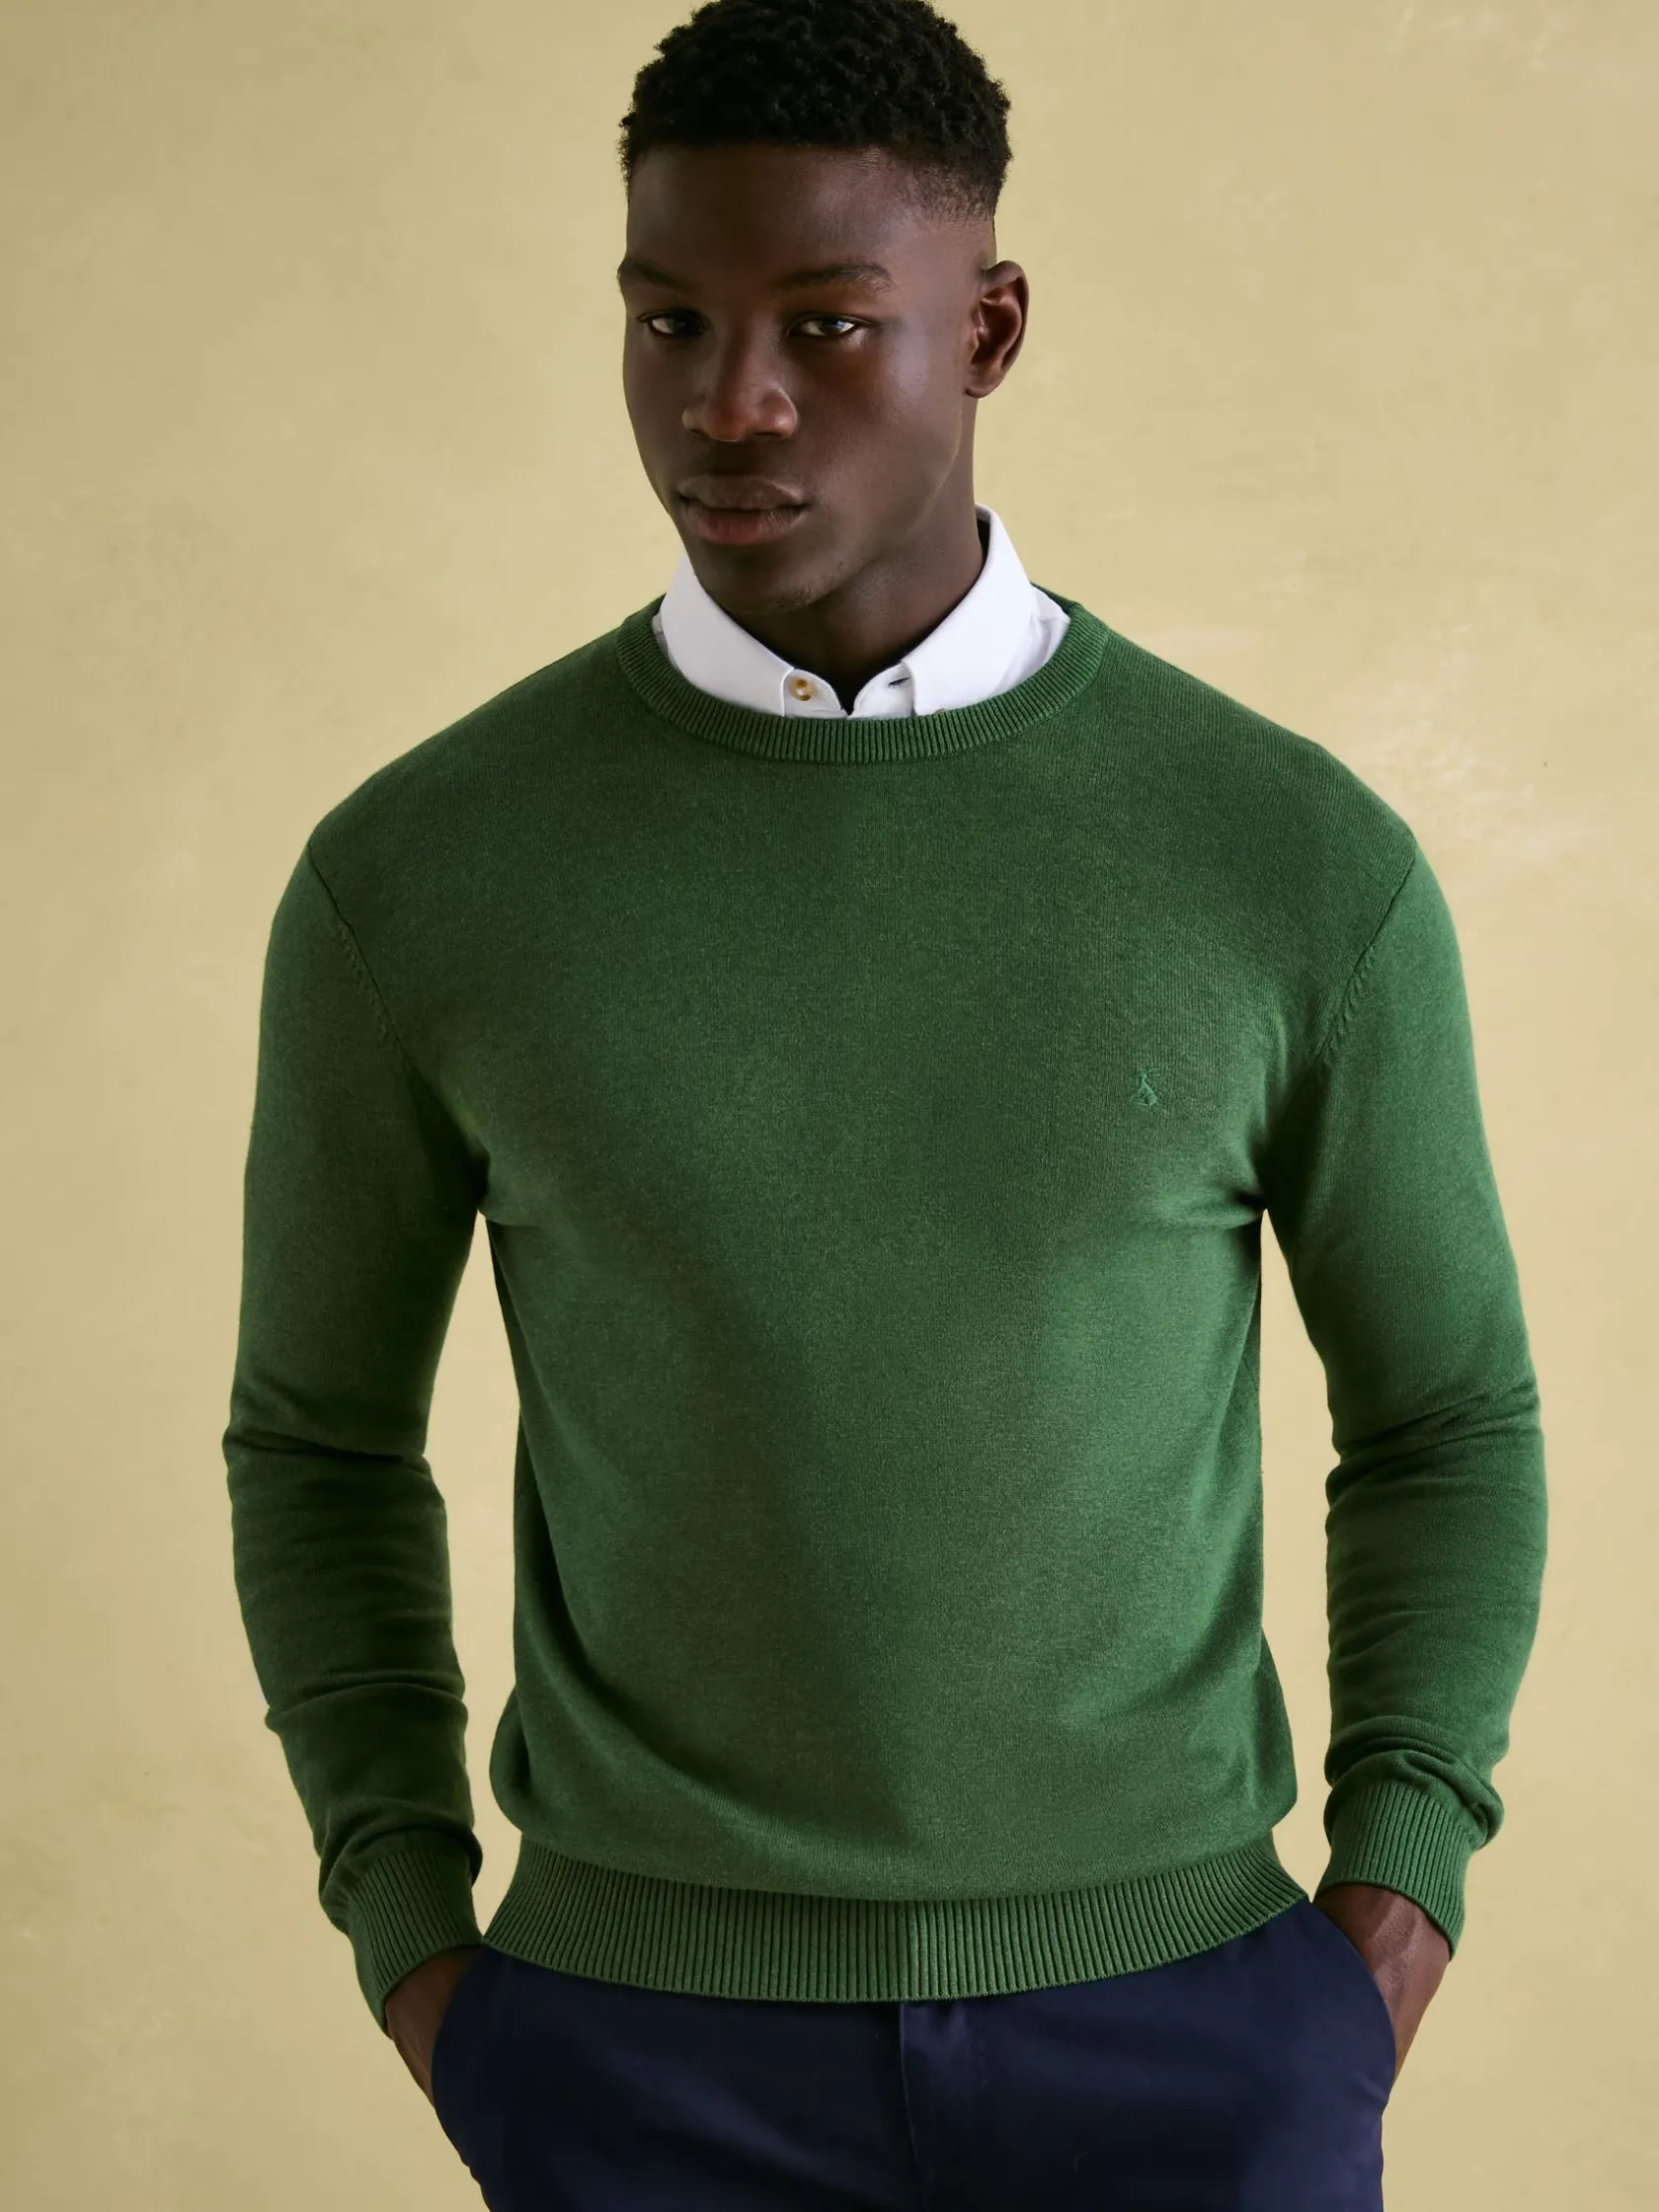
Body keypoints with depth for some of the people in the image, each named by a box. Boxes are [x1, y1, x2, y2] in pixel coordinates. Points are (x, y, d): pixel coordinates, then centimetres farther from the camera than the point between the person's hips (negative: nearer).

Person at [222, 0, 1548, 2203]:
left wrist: (1391, 1910, -7)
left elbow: (1448, 1419, 6)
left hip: (1168, 2022, 0)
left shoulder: (1302, 864, -8)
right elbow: (322, 1432, 7)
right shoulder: (418, 873, -8)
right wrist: (414, 1958, -1)